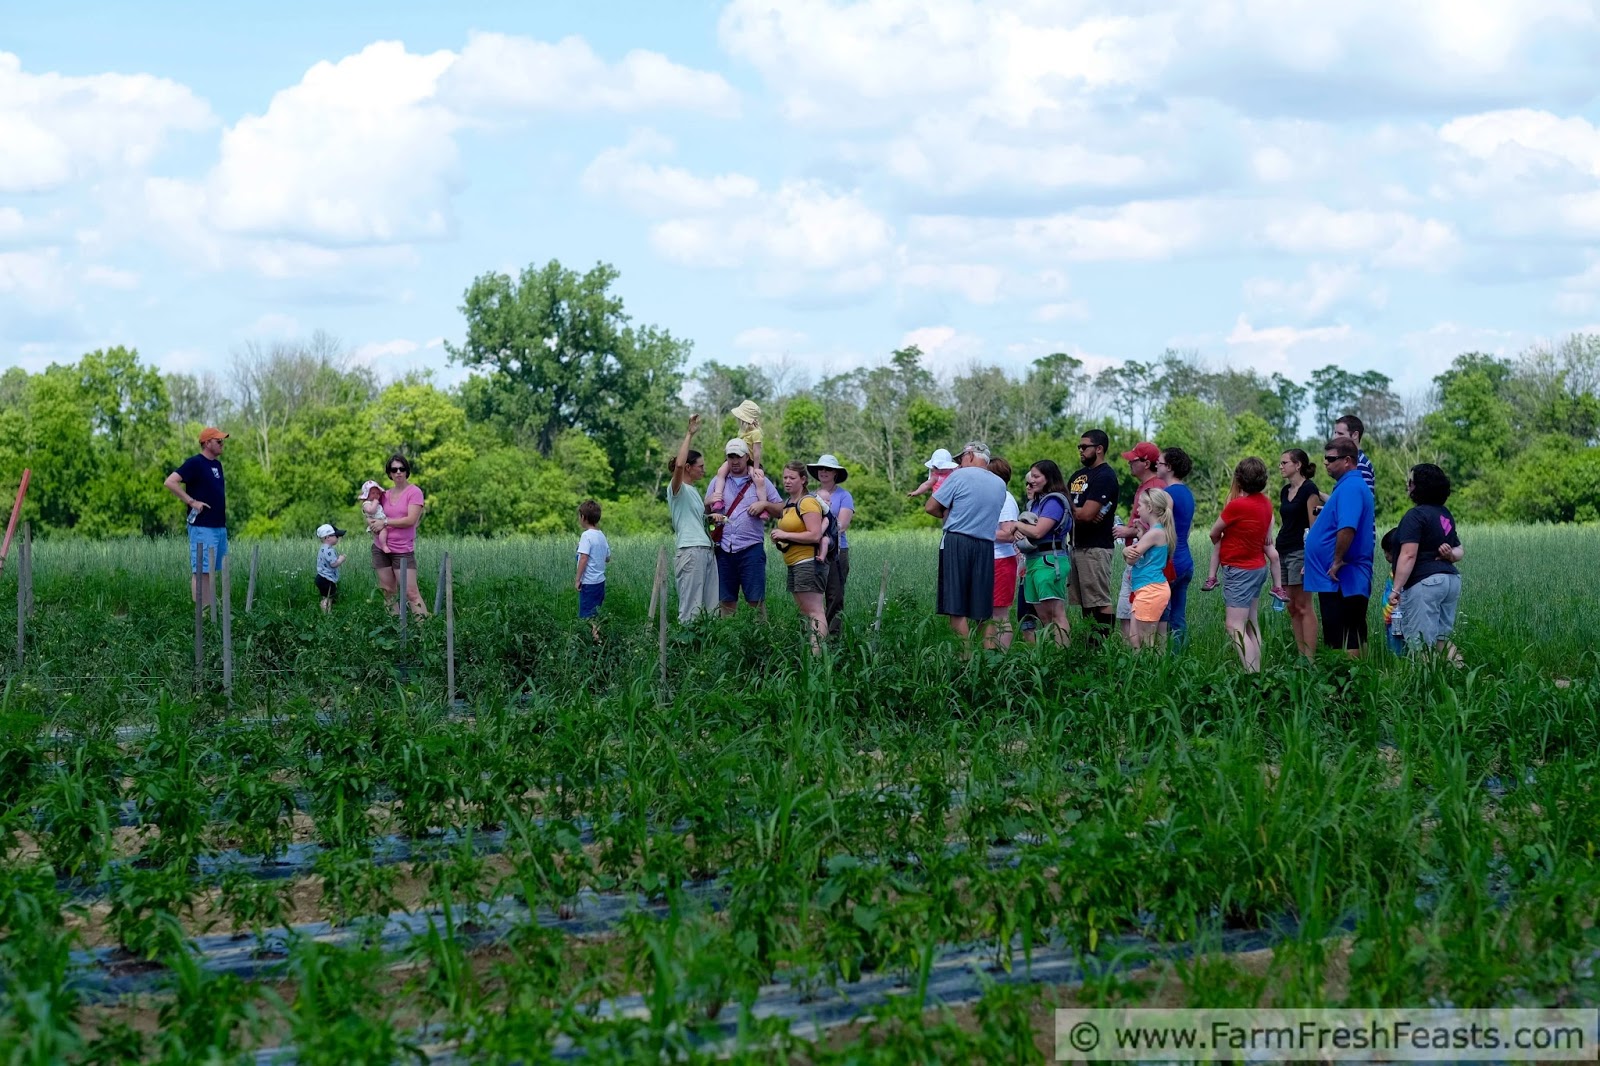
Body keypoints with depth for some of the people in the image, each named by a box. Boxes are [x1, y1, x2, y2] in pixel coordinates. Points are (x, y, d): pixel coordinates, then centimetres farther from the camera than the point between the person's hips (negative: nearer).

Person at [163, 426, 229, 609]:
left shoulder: (217, 464, 16)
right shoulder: (195, 463, -11)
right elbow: (169, 482, -19)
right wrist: (192, 501, -19)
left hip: (220, 527, 9)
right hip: (202, 527, -9)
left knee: (210, 571, 12)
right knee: (201, 571, -9)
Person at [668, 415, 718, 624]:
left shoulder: (694, 491, 23)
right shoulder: (676, 489, -2)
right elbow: (679, 465, -23)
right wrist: (689, 435, -18)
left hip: (706, 551, 9)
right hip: (690, 552, -9)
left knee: (712, 608, 5)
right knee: (691, 610, -12)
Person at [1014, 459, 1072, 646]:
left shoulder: (1054, 501, -8)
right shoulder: (1035, 502, 20)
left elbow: (1038, 531, -16)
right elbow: (1028, 531, 14)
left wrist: (1016, 524, -2)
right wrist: (1017, 531, -9)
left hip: (1049, 561, -10)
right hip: (1033, 561, 10)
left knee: (1056, 614, -13)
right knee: (1043, 616, 7)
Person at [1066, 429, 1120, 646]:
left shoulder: (1105, 477, -10)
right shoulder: (1078, 475, 19)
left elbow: (1087, 514, -18)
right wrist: (1078, 511, -10)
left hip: (1095, 548, -9)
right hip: (1077, 545, 9)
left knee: (1101, 602, -9)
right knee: (1085, 602, 10)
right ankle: (1090, 643, 14)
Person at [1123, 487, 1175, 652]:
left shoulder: (1155, 533, -15)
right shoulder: (1156, 531, 15)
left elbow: (1131, 559, -13)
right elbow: (1128, 557, 17)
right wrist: (1127, 551, -5)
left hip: (1151, 590, -10)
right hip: (1145, 591, 10)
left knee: (1145, 641, -6)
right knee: (1133, 637, 10)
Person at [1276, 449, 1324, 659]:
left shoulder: (1309, 489, -8)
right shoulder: (1285, 491, 16)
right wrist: (1275, 550, 17)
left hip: (1300, 552, -8)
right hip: (1283, 553, 8)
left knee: (1303, 607, -9)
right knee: (1292, 608, 7)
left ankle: (1310, 658, -9)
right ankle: (1301, 656, 10)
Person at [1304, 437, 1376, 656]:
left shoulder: (1350, 488, -18)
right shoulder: (1351, 485, 17)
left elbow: (1347, 528, -30)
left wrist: (1338, 561, -22)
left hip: (1340, 580, -11)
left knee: (1344, 644, -8)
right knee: (1355, 639, 12)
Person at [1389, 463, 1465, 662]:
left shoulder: (1416, 515, -11)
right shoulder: (1444, 514, 17)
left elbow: (1409, 555, -18)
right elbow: (1458, 550, 23)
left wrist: (1396, 589, -18)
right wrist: (1451, 555, 1)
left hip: (1424, 582, -9)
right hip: (1451, 580, 9)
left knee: (1421, 646, -7)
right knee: (1441, 639, 15)